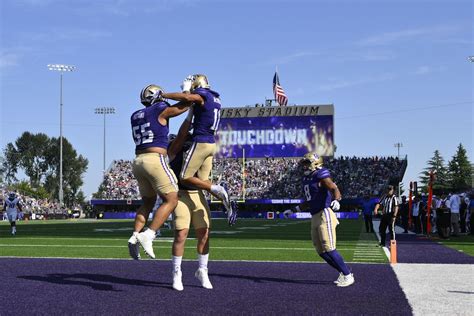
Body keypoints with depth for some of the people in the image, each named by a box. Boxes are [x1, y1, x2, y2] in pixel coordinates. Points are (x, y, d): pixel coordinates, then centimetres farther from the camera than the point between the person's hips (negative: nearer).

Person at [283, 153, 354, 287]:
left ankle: (348, 276, -1)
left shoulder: (321, 176, -9)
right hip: (315, 218, 9)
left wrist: (336, 200, -43)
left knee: (329, 249, -12)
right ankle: (344, 272, 19)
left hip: (324, 215, -9)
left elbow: (335, 189, -22)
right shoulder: (307, 179, 17)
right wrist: (293, 210, 30)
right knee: (321, 251, 8)